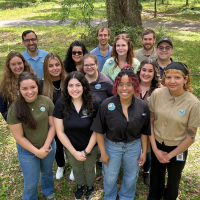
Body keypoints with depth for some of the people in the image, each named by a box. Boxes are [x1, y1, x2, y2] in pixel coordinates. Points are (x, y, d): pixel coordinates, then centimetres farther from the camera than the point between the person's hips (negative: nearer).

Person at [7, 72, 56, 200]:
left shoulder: (47, 101, -16)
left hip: (49, 146, 3)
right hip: (27, 151, -2)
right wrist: (37, 152, -16)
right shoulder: (15, 109, -22)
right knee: (31, 183, 15)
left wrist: (46, 147, -15)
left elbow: (52, 125, -9)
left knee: (47, 172, 28)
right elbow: (19, 137, -17)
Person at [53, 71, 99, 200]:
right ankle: (79, 186, 61)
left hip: (91, 148, -1)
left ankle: (90, 187, 58)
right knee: (77, 170, 28)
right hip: (71, 149, 1)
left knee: (89, 169, 25)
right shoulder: (61, 104, -21)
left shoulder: (93, 105, -22)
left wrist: (87, 151, -16)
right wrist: (75, 152, -15)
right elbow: (60, 132, -16)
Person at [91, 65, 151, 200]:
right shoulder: (106, 105, -20)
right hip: (112, 146, -1)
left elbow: (144, 131, -2)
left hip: (134, 146, 2)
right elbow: (99, 131, -11)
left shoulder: (142, 106, -14)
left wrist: (144, 152, 2)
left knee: (131, 176, 24)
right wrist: (103, 152, -8)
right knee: (110, 177, 20)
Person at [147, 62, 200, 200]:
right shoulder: (157, 94, -16)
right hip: (157, 145, 2)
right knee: (155, 176, 25)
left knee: (173, 179, 23)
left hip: (177, 148, -2)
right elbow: (150, 122, -7)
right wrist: (155, 149, -8)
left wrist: (170, 155, -9)